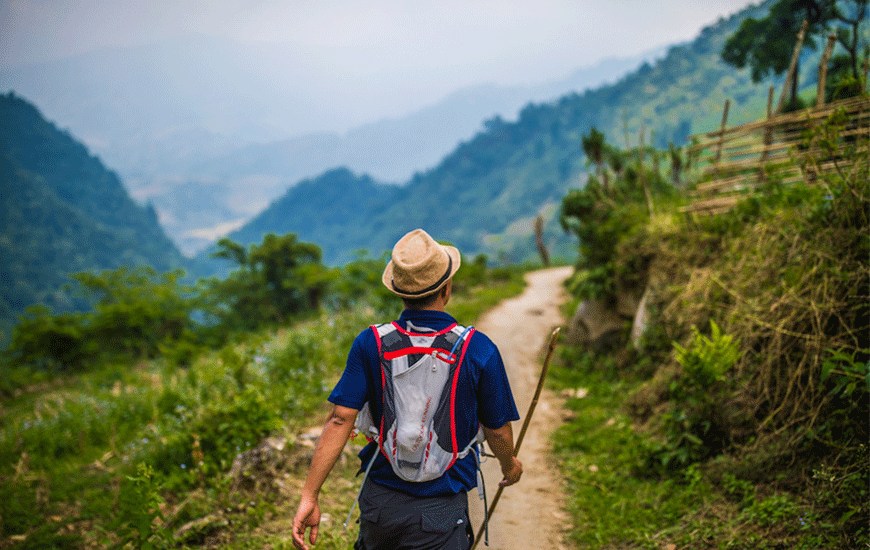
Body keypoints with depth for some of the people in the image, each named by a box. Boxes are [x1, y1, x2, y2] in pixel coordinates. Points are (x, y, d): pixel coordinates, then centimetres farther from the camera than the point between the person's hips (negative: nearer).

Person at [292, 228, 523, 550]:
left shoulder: (370, 344, -8)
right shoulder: (478, 350, -12)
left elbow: (340, 420, -13)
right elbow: (497, 430, -2)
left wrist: (309, 496, -10)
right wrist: (509, 464, 20)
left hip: (379, 500, 3)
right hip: (440, 511, -3)